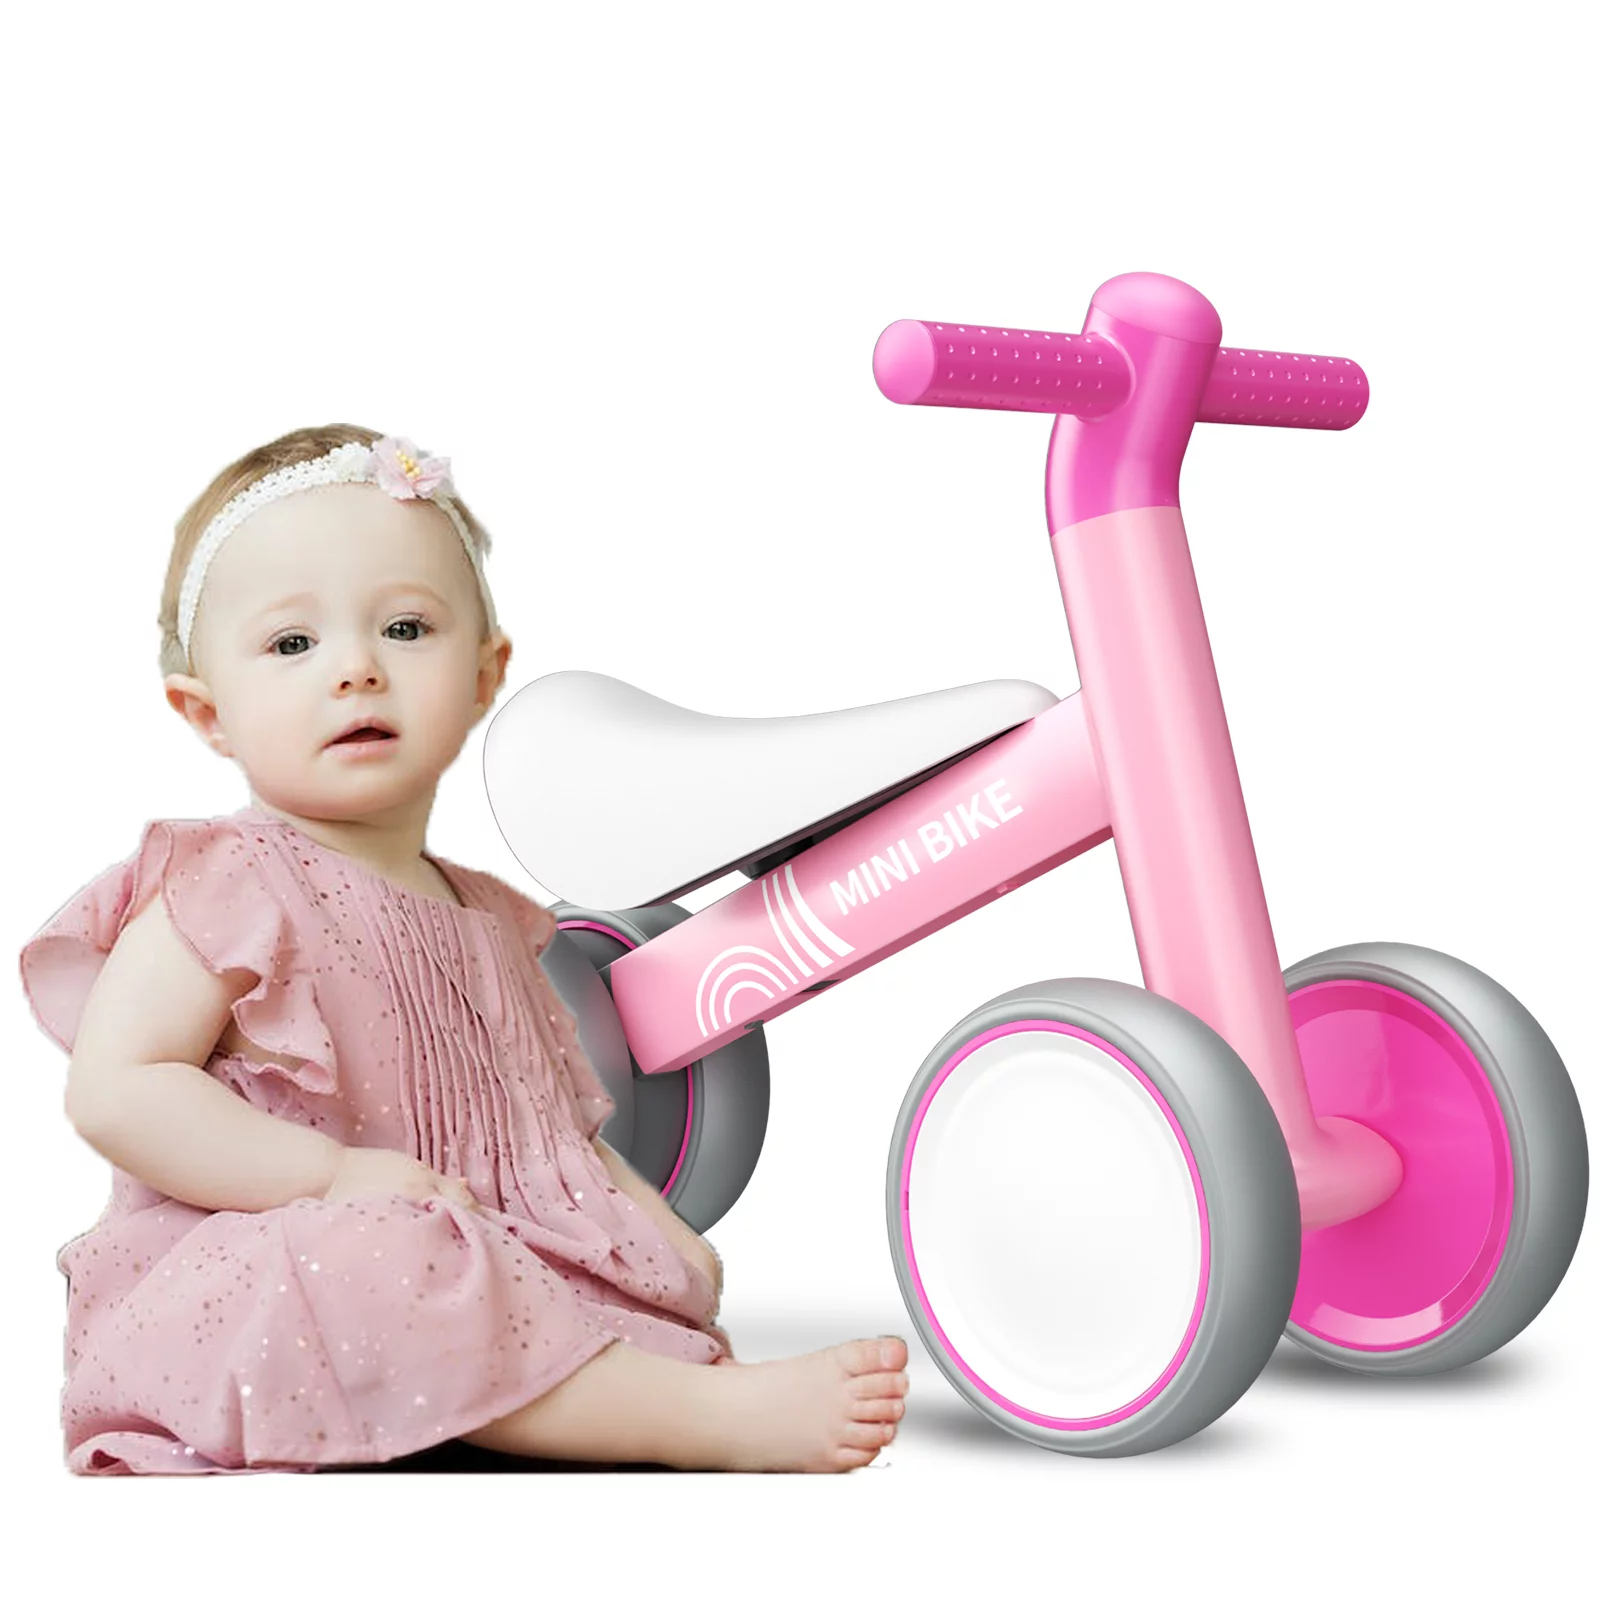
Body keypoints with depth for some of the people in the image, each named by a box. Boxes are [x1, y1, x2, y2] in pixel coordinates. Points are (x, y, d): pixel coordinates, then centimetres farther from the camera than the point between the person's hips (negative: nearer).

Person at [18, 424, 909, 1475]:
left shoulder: (489, 924, 17)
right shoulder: (225, 887, -6)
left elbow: (556, 1131, 24)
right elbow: (115, 1090, -16)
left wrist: (665, 1234, 6)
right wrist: (340, 1175, -21)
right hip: (269, 1283, -8)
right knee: (376, 1268, -36)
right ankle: (721, 1418, -34)